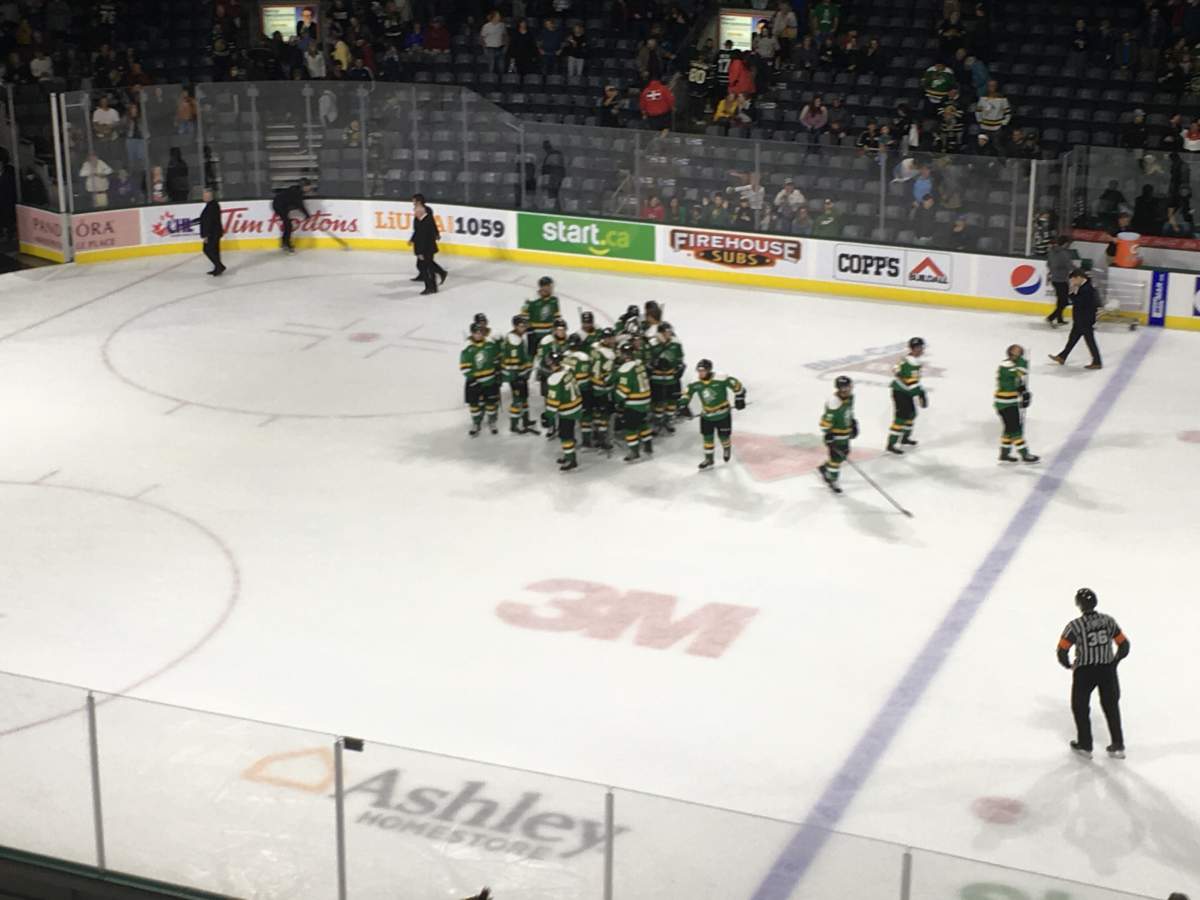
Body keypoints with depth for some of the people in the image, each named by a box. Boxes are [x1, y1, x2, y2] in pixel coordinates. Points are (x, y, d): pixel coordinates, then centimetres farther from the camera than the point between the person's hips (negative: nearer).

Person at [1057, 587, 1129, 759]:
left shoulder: (1075, 625, -15)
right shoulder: (1108, 621, -3)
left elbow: (1062, 651, -14)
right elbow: (1124, 645, 3)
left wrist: (1068, 665, 6)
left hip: (1084, 672, -4)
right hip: (1107, 669, 4)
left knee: (1080, 707, 15)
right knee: (1111, 706, 19)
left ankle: (1085, 746, 20)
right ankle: (1118, 746, 20)